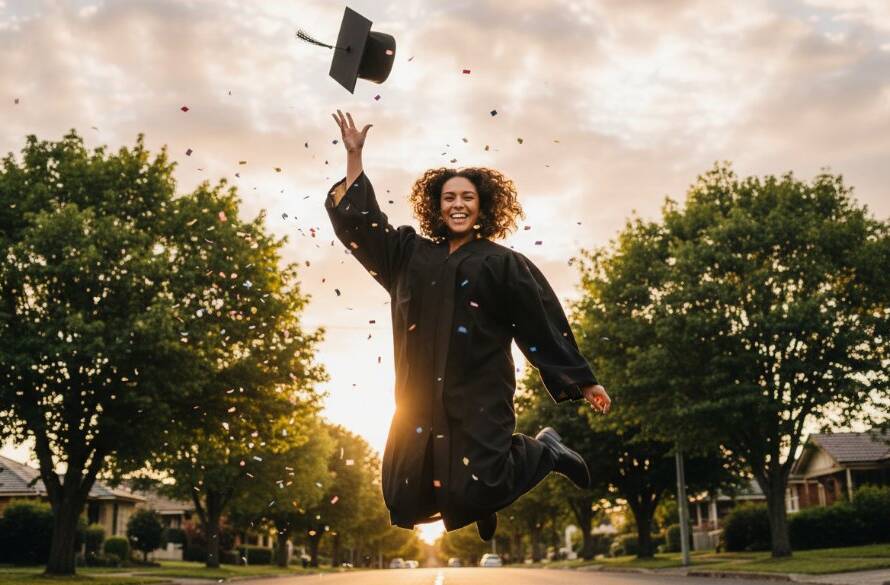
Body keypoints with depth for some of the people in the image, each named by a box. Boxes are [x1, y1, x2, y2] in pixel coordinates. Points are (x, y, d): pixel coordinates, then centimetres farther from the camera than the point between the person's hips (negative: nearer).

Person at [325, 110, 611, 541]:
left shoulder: (503, 263, -1)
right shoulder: (412, 252, 10)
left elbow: (545, 323, 0)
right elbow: (361, 222, 16)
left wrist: (584, 381, 1)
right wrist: (354, 155, 12)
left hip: (479, 397, -5)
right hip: (421, 398, 5)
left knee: (473, 494, -9)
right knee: (405, 498, 6)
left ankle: (545, 452, 19)